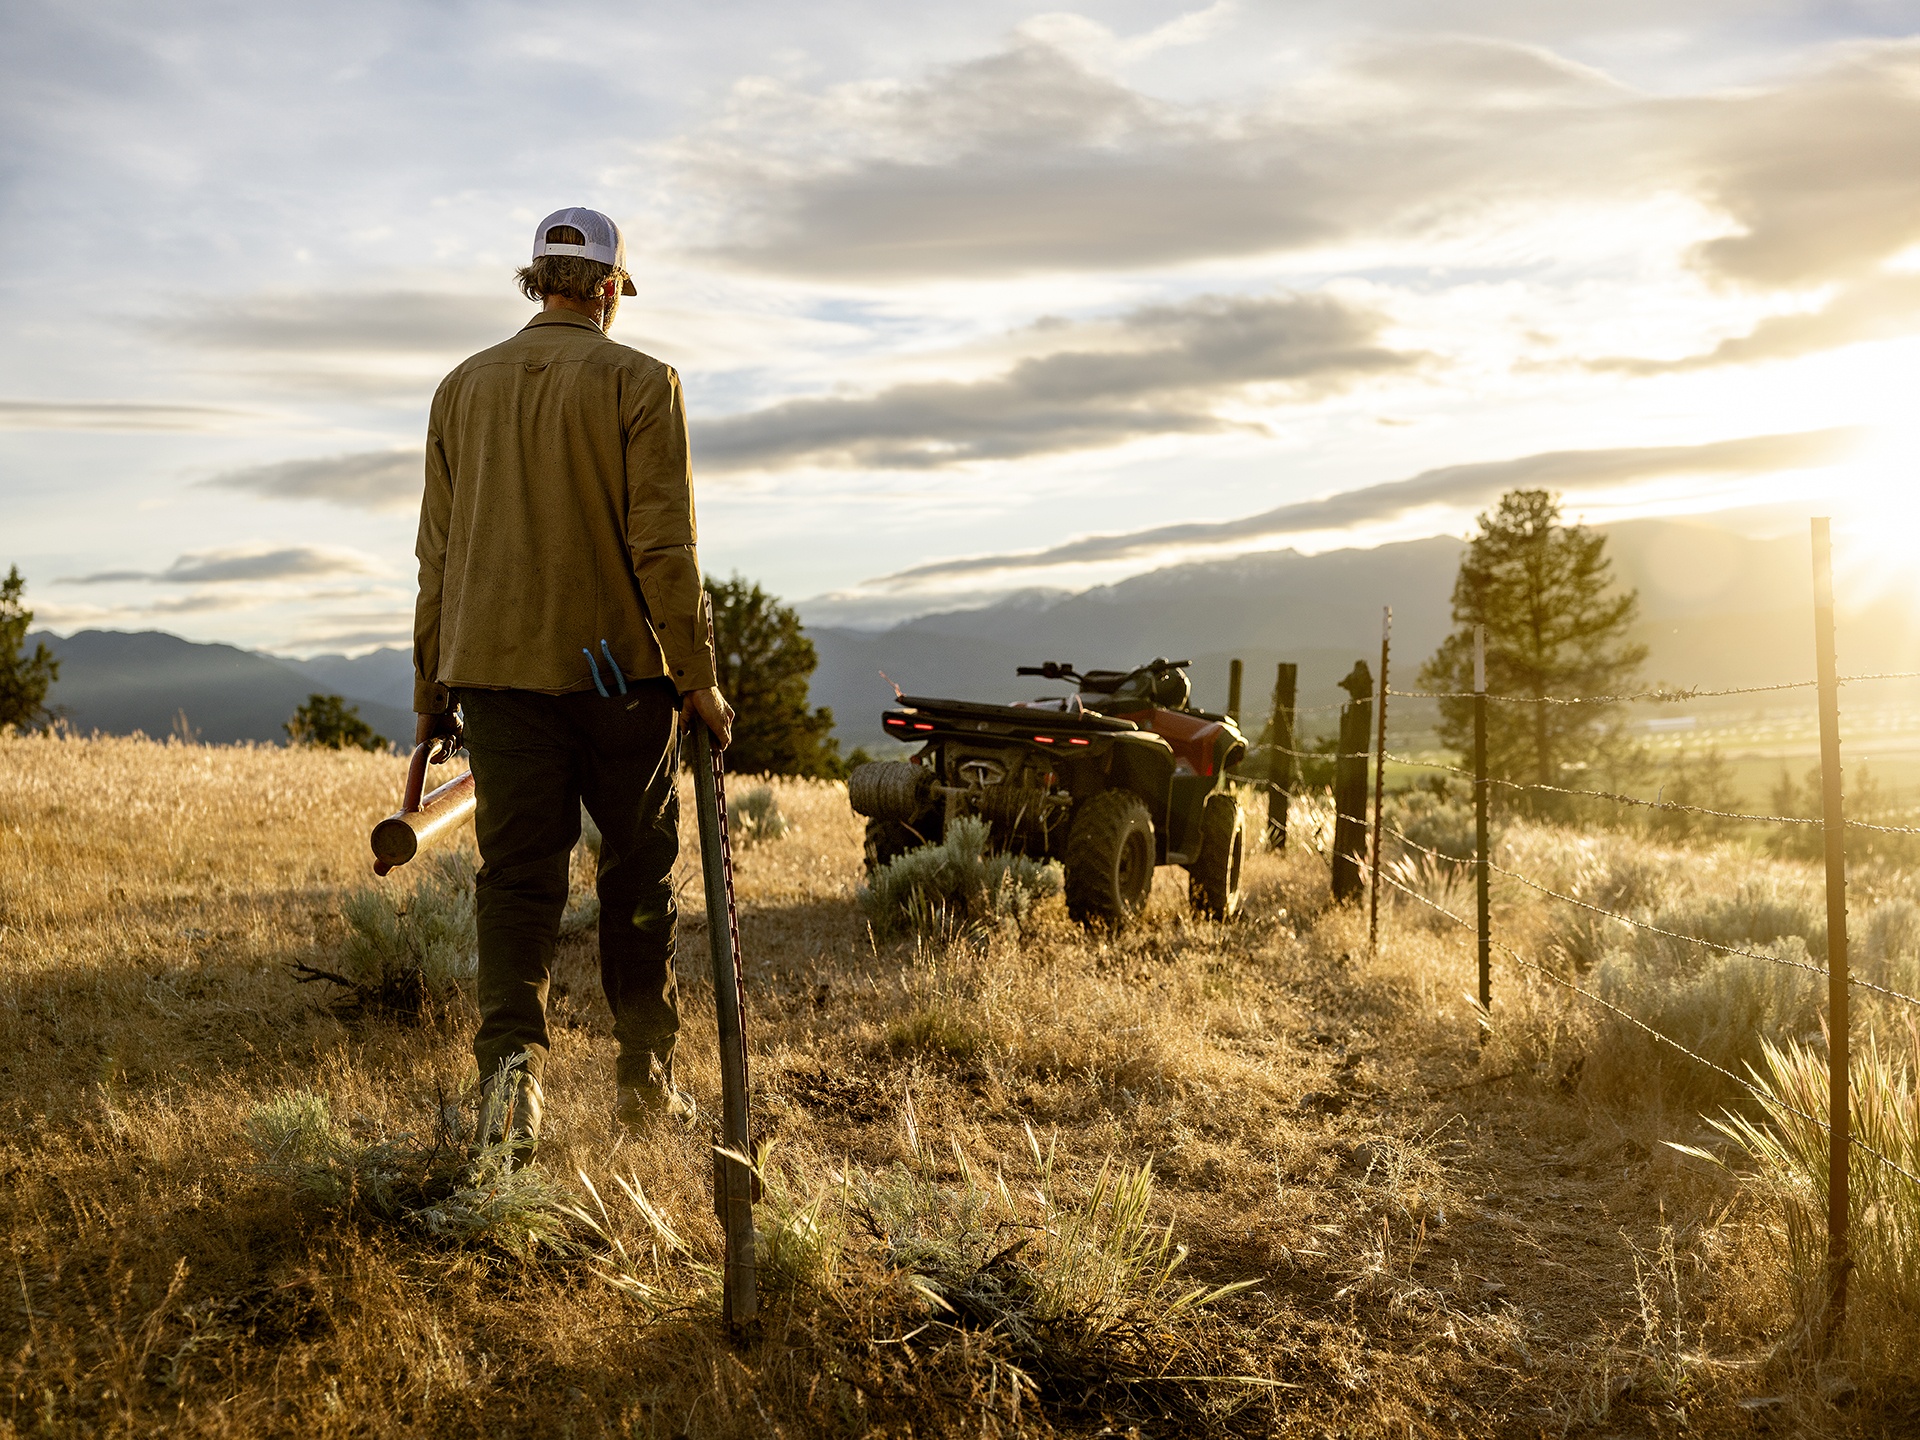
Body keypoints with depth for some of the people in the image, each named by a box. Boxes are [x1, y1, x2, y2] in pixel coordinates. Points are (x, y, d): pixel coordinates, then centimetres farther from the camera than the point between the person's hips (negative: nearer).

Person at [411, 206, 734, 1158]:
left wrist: (431, 688, 15)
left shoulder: (462, 389, 10)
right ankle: (643, 1073, 16)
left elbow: (438, 552, 11)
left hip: (493, 669, 3)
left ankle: (512, 1060, -13)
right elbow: (664, 546, -10)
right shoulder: (640, 384, -4)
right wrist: (698, 680, -5)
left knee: (517, 875, 5)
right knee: (638, 867, 11)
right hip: (618, 667, -3)